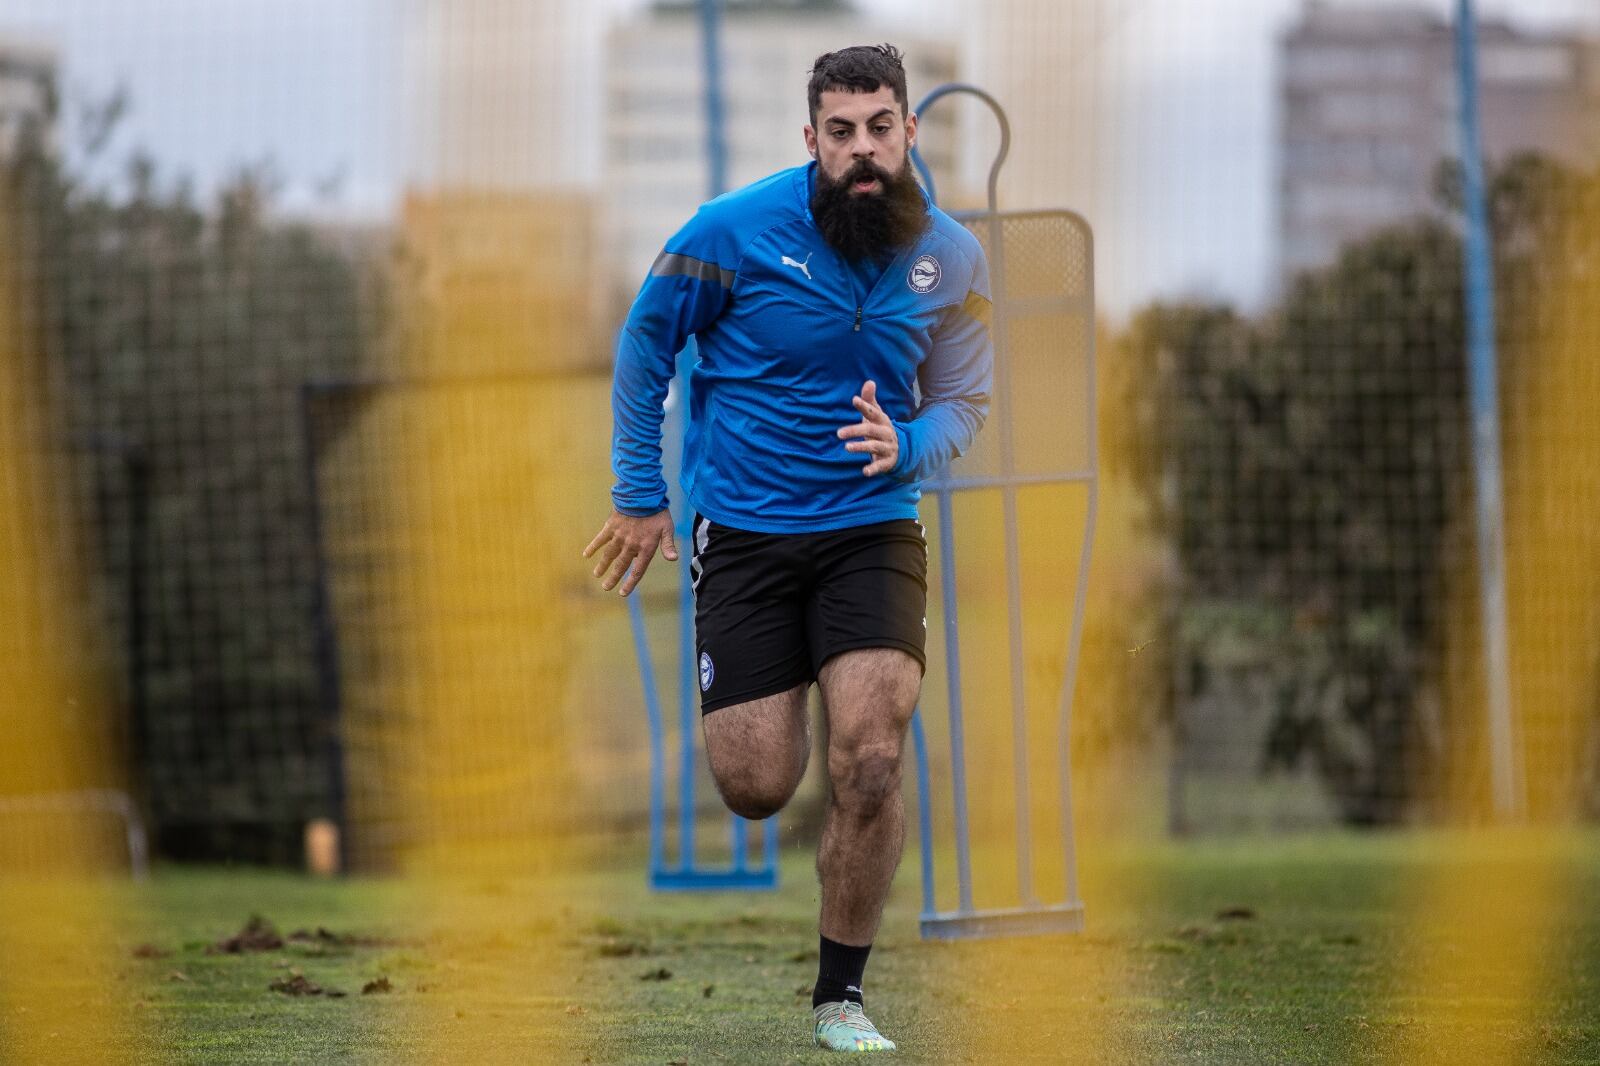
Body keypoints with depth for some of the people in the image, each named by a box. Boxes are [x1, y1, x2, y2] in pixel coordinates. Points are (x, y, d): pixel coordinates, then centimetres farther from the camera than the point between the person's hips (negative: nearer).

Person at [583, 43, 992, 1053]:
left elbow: (964, 400, 7)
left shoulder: (951, 257, -3)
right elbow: (645, 340, 3)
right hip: (743, 533, -1)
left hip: (872, 531, 1)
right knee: (756, 788, -4)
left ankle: (841, 998, 1)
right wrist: (640, 495, 5)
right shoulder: (737, 230, -12)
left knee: (871, 764, -17)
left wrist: (905, 447, -17)